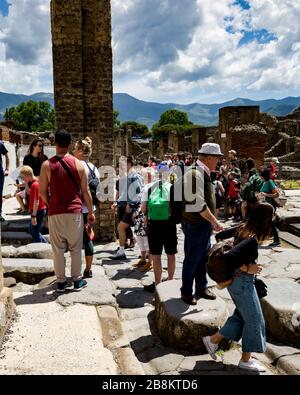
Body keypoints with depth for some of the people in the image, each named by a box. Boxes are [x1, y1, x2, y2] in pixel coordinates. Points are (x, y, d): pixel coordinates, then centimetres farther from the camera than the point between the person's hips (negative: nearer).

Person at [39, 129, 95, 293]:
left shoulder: (47, 165, -4)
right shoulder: (79, 164, -2)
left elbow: (42, 192, -1)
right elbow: (85, 191, 1)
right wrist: (91, 212, 10)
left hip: (55, 213, 0)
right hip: (74, 212, 0)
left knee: (58, 249, 10)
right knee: (75, 248, 11)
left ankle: (61, 282, 18)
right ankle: (77, 281, 19)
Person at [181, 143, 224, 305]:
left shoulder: (203, 173, 11)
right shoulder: (195, 173, -21)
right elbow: (198, 204, -26)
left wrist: (212, 222, 16)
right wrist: (215, 222, -19)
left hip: (204, 224, 10)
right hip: (195, 225, -10)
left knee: (203, 258, 20)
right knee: (192, 259, 5)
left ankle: (201, 288, 36)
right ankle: (186, 292, 22)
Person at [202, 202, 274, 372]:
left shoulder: (242, 228, -2)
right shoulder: (252, 239, -28)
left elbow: (220, 236, 8)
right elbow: (229, 257, -35)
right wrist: (248, 268, -22)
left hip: (235, 280, 9)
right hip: (243, 282, -9)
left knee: (242, 315, 22)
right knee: (254, 320, 10)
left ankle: (213, 339, 27)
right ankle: (246, 360, 27)